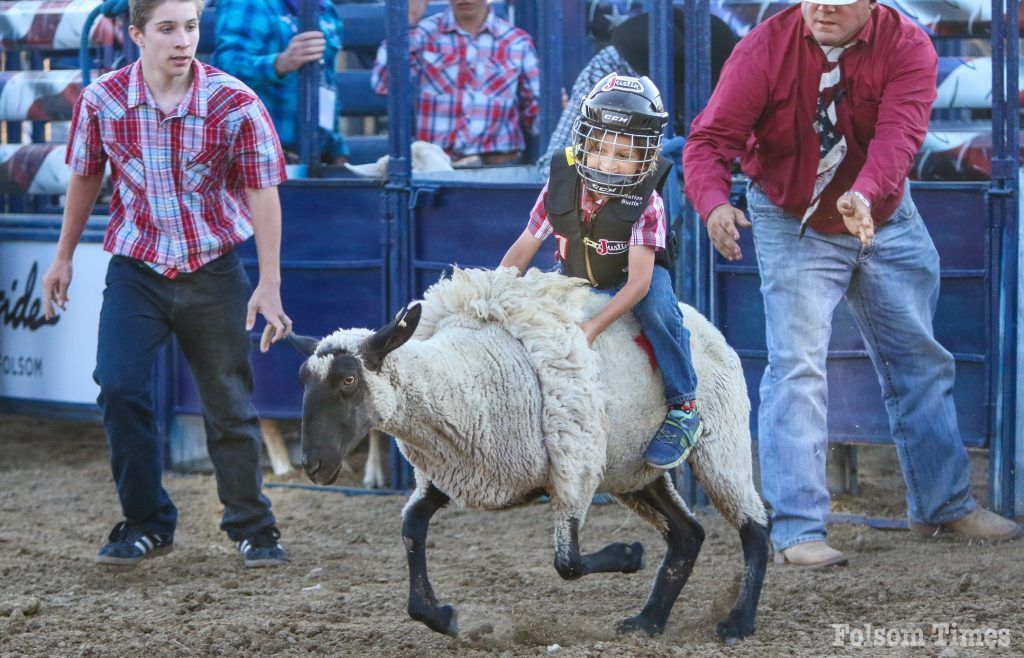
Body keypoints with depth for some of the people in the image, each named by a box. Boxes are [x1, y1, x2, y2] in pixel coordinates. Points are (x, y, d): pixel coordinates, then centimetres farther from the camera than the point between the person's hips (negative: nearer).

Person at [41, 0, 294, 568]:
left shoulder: (234, 104, -13)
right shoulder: (102, 100, -8)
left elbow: (263, 193, -9)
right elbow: (85, 177, 7)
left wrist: (269, 285, -11)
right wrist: (63, 257, 15)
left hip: (213, 270, -1)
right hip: (135, 268, 1)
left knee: (229, 403, 5)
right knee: (119, 388, -12)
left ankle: (251, 528, 22)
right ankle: (145, 523, 5)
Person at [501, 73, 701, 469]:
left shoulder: (645, 203, -25)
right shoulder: (560, 189, -16)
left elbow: (638, 279, -33)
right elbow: (521, 252, -8)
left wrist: (594, 326, -43)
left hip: (625, 284, -4)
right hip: (576, 282, 4)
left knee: (654, 296, -35)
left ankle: (683, 408, -26)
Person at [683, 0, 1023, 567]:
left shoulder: (908, 48, -18)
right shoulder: (764, 49, -20)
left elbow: (898, 135, -34)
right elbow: (711, 139, -24)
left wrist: (863, 196, -53)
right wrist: (714, 203, -45)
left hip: (885, 219, 3)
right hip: (792, 225, -3)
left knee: (918, 358, 13)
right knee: (797, 365, -14)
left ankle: (943, 503, 30)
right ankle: (795, 530, -11)